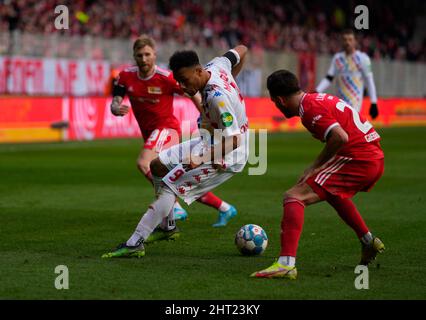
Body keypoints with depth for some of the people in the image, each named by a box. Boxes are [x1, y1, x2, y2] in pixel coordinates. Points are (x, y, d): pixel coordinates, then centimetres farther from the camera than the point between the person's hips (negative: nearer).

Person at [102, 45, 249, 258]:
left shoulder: (217, 98, -31)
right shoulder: (216, 65, -5)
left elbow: (233, 141, -32)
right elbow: (241, 50, 14)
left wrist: (202, 159, -39)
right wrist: (230, 87, 22)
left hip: (228, 155, -10)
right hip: (212, 142, 10)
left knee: (169, 187, -17)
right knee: (157, 165, 12)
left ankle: (135, 244, -20)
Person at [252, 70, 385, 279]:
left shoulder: (310, 108, -12)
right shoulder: (319, 98, 18)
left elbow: (341, 137, -24)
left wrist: (315, 167, -15)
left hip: (358, 160, -10)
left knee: (294, 197, -15)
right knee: (331, 191, 38)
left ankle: (286, 263, -30)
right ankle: (368, 242, 46)